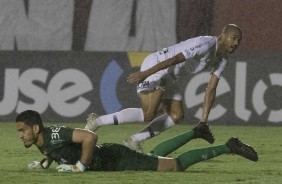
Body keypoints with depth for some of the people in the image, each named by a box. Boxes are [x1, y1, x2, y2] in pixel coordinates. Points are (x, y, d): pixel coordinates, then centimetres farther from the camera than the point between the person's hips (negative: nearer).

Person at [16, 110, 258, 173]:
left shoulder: (54, 135, -31)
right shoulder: (42, 140, -2)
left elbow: (90, 136, -42)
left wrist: (80, 166, -35)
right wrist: (45, 163, 4)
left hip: (118, 160, -9)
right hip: (108, 159, 9)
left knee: (177, 165, -3)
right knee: (155, 155, 31)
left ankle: (228, 147, 5)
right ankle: (195, 134, 46)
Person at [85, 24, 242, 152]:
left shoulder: (222, 60, 6)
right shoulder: (205, 45, -23)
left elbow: (211, 90, 8)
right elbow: (175, 59, -28)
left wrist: (203, 121, 4)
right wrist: (145, 74, -32)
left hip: (170, 76, 10)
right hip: (155, 66, -10)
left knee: (176, 115, 4)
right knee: (148, 115, -20)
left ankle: (134, 141, 11)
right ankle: (96, 122, -14)